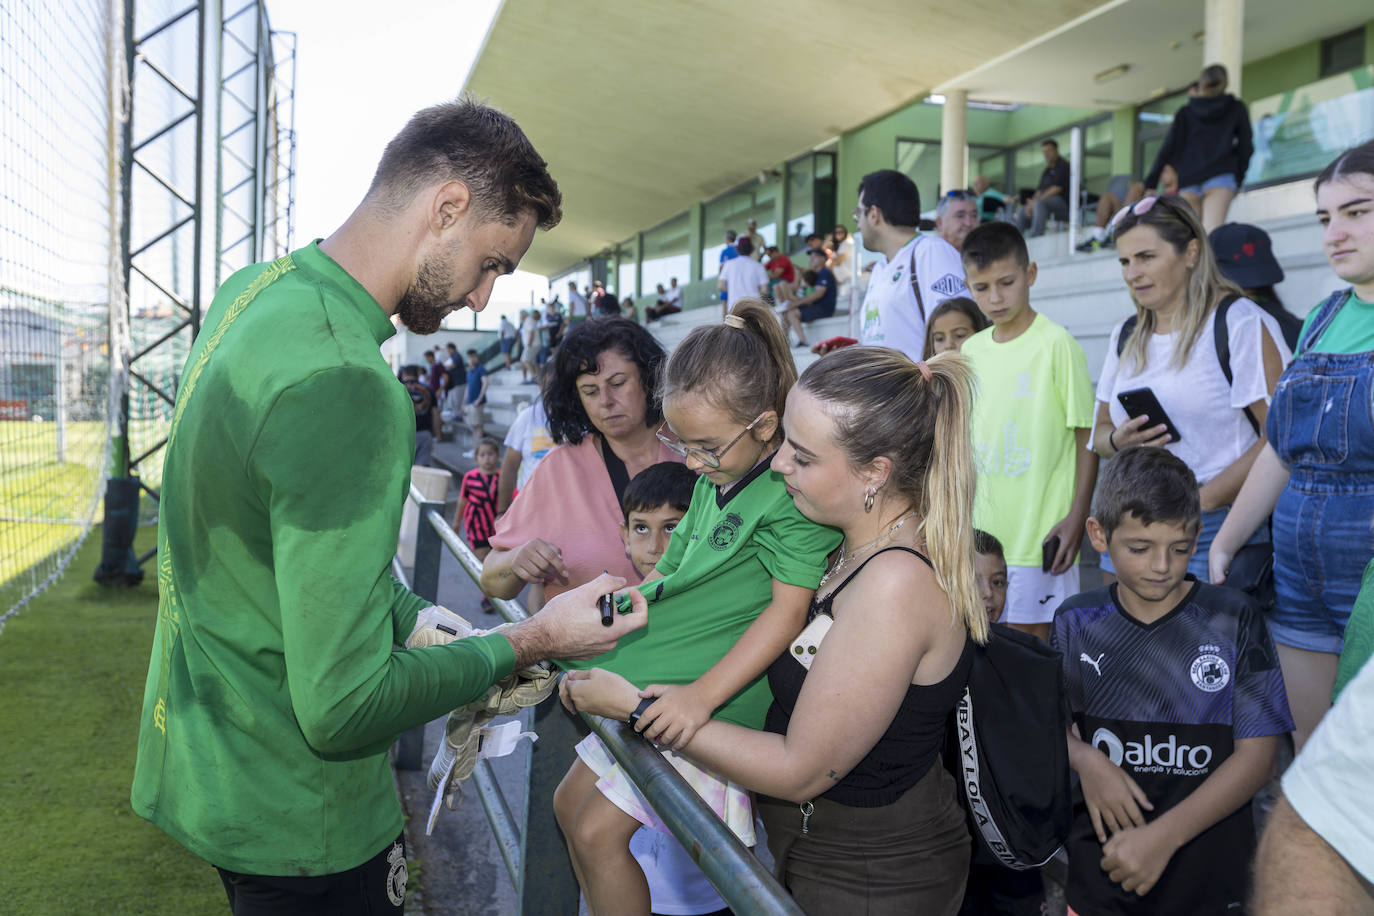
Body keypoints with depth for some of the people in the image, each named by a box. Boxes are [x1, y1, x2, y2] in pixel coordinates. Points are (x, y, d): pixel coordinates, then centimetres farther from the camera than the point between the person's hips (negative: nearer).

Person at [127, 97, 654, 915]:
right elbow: (343, 708, -27)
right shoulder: (348, 387, -31)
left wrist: (418, 619, 5)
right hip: (296, 829, -9)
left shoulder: (257, 291, 0)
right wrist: (526, 644, -16)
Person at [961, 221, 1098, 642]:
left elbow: (1087, 437, -7)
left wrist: (1076, 517, -12)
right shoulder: (972, 350, 9)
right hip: (985, 532, 6)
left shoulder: (1056, 345, -8)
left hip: (1040, 534, -5)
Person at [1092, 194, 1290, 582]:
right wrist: (1118, 441, -3)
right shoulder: (1125, 336, 15)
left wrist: (1202, 500, -15)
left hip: (1214, 527, -5)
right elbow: (1101, 430, 21)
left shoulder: (1241, 322, -5)